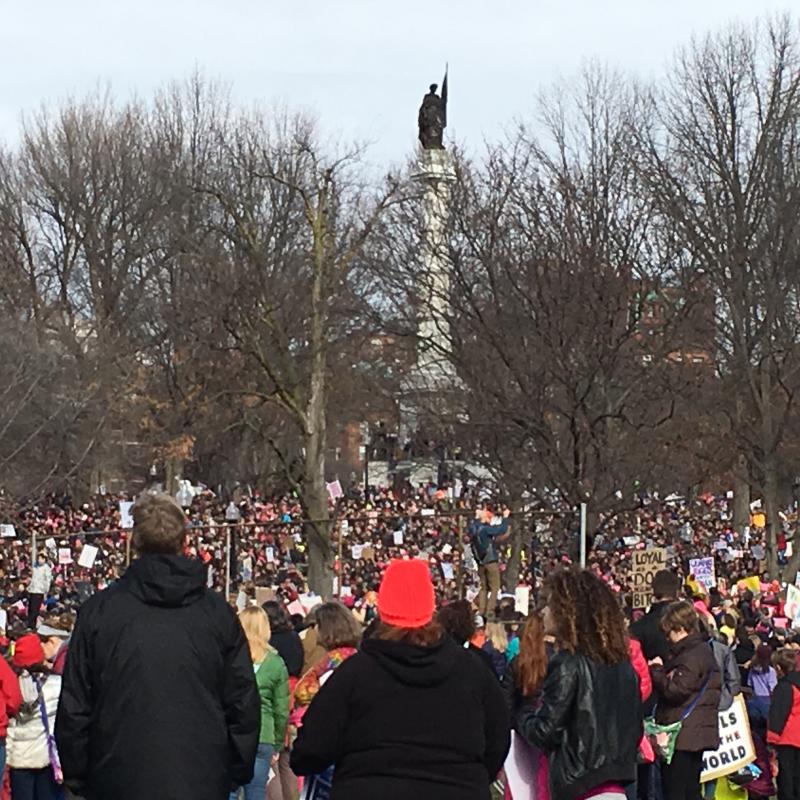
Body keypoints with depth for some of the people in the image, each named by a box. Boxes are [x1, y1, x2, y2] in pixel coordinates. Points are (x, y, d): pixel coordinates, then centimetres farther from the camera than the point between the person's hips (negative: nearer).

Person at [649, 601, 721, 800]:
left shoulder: (693, 656, -15)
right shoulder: (701, 650, 17)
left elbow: (675, 690, -22)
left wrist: (657, 670, -8)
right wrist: (661, 671, 7)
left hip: (684, 736, -10)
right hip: (694, 735, 10)